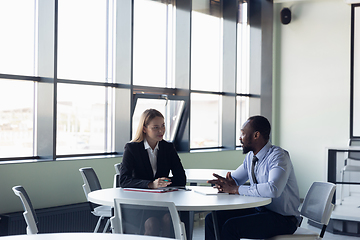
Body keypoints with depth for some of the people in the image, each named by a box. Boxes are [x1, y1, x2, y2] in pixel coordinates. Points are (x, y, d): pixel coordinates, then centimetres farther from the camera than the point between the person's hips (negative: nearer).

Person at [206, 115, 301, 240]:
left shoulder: (278, 156, -19)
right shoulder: (251, 157, 8)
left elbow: (273, 190, -35)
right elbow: (235, 179, 19)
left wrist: (236, 189, -28)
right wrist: (224, 182, -7)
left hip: (283, 218, -8)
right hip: (259, 210, 8)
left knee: (231, 226, -27)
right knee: (213, 219, -4)